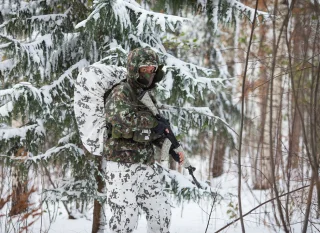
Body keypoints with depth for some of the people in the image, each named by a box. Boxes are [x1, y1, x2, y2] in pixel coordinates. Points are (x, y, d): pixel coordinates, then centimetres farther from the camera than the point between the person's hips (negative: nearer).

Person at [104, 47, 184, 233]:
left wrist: (173, 150, 10)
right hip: (122, 168, -8)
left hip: (147, 167, 8)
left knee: (162, 212, 10)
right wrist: (154, 123, -16)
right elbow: (123, 120, -29)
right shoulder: (120, 93, -10)